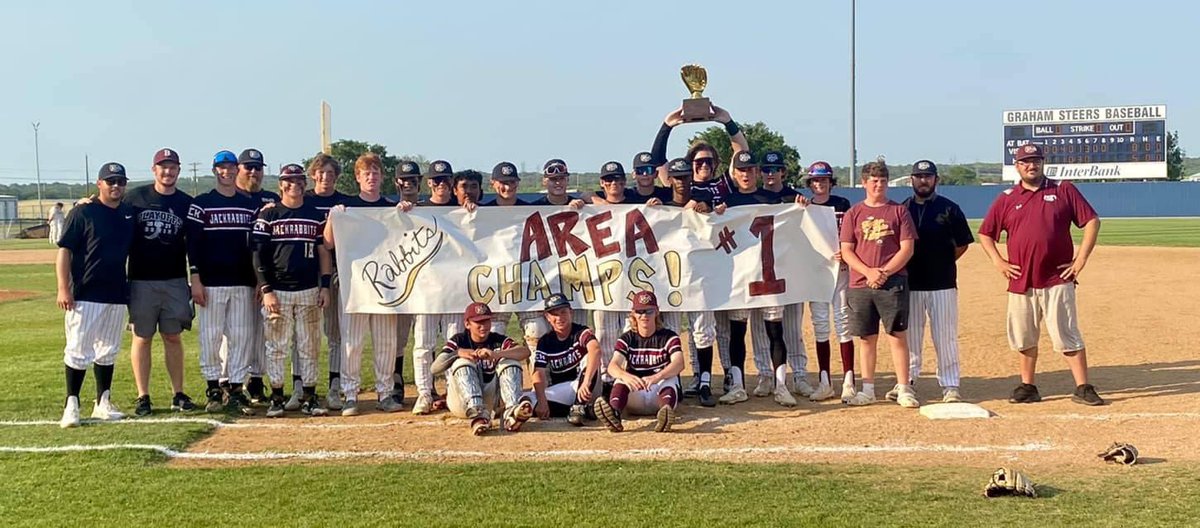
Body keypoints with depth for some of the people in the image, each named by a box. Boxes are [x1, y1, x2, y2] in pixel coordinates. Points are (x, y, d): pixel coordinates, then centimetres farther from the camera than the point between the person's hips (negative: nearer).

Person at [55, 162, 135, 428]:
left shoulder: (130, 214, 10)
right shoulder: (82, 213, -6)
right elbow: (64, 250, -9)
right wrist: (63, 288, -17)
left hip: (117, 295, 6)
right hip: (85, 294, -5)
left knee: (108, 351, 12)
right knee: (79, 351, -4)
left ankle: (103, 403, 21)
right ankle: (71, 405, 5)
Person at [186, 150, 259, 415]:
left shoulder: (250, 205, 11)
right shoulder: (202, 203, 1)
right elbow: (193, 243, -2)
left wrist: (259, 281, 8)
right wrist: (196, 280, -9)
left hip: (243, 283, 3)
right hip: (211, 282, -3)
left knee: (241, 336, 2)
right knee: (211, 336, 0)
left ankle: (235, 390, 9)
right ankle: (213, 390, 10)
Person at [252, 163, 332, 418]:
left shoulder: (316, 216, 9)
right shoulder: (268, 215, 2)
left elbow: (324, 252, 10)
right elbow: (259, 255, -1)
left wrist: (325, 286, 2)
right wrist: (266, 290, -9)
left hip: (309, 291, 2)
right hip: (277, 291, -2)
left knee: (309, 347, 4)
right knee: (276, 347, 1)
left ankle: (309, 398, 10)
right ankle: (276, 398, 9)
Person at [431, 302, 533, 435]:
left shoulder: (499, 340, 4)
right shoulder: (459, 341, 2)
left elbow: (525, 352, -18)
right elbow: (435, 369, -13)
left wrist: (496, 355, -35)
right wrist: (457, 352, -30)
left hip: (490, 401, 1)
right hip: (462, 403, -1)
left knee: (510, 362, -15)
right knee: (463, 363, -24)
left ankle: (512, 413, -41)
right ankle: (477, 413, -47)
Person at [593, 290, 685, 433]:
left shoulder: (669, 337, 1)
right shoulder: (627, 339, 8)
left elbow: (679, 363, -19)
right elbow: (613, 366, -11)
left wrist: (656, 377, -39)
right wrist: (625, 376, -36)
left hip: (660, 393, -1)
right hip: (634, 400, 2)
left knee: (671, 378, -30)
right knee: (621, 379, -26)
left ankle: (666, 411, -62)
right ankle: (615, 414, -56)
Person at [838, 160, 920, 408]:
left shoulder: (899, 211, 6)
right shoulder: (853, 213, 10)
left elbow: (907, 249, 0)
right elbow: (846, 251, 4)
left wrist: (884, 272, -11)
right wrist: (868, 272, -11)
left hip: (893, 283, -2)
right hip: (861, 285, 2)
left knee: (897, 336, -3)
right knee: (867, 338, 7)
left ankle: (903, 389, 1)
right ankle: (867, 390, 13)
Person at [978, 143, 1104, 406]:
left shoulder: (1064, 190, 4)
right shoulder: (1006, 199, 9)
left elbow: (1092, 221, 2)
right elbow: (985, 234, 15)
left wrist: (1081, 258, -5)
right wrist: (998, 262, 2)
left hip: (1057, 279, -3)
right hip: (1020, 281, 3)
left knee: (1067, 336, -4)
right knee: (1024, 338, 10)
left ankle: (1083, 388, 2)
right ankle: (1027, 387, 21)